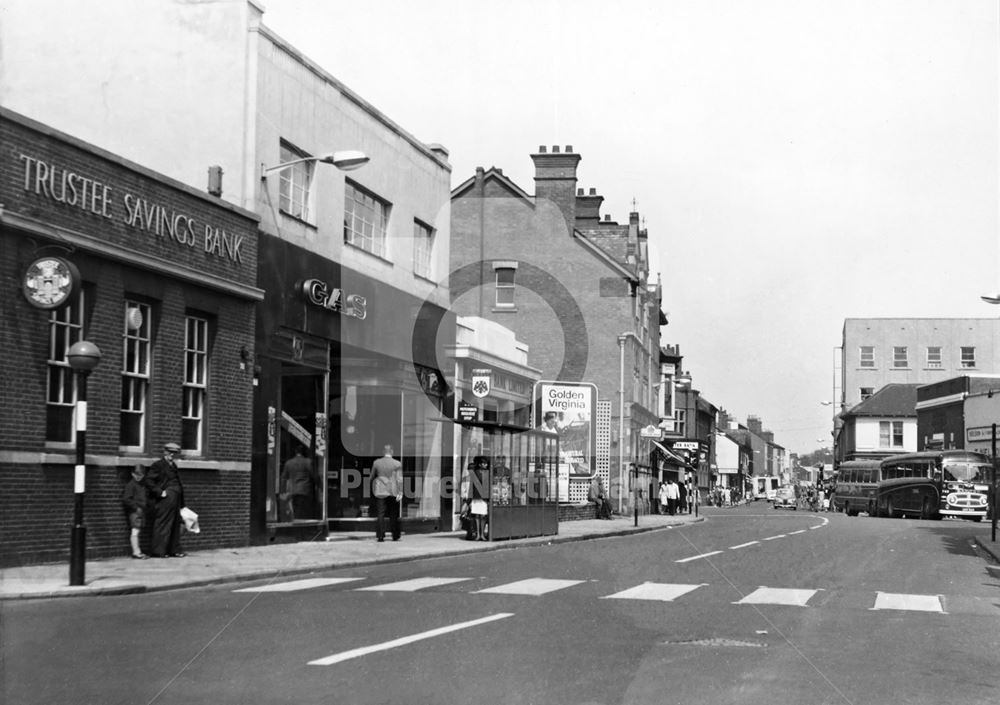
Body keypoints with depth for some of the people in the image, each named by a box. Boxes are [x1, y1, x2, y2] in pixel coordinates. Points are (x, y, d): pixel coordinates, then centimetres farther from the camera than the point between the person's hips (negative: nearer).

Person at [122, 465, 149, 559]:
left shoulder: (143, 484, 15)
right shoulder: (130, 485, -9)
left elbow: (145, 496, 28)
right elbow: (126, 499, -15)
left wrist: (146, 504, 12)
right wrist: (136, 507, -16)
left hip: (141, 510, 8)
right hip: (134, 511, -8)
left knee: (137, 531, 9)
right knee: (135, 531, -9)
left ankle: (137, 552, 12)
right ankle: (136, 552, -9)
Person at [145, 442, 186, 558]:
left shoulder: (173, 466, 20)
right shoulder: (158, 465, -5)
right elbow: (149, 481, -13)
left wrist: (181, 503, 19)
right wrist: (160, 492, -16)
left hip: (175, 500, 8)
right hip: (164, 501, -8)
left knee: (175, 526, 10)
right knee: (162, 526, -6)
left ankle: (174, 550, 15)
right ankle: (159, 551, -3)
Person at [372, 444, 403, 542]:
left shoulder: (376, 463, 1)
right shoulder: (397, 464, -4)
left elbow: (372, 477, 9)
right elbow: (399, 479, -9)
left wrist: (372, 489, 23)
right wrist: (400, 492, -9)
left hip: (380, 492, 0)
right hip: (393, 492, 0)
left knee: (380, 514, 1)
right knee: (393, 515, 8)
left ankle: (380, 536, -4)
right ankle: (395, 536, 11)